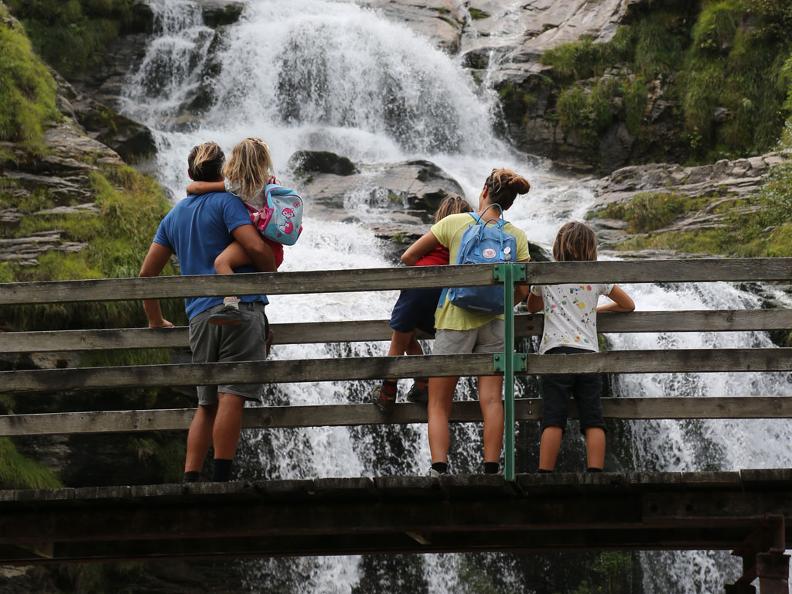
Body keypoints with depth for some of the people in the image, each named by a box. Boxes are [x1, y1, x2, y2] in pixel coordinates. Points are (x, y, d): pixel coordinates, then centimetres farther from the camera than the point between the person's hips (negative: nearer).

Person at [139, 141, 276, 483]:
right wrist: (273, 274, 6)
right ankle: (221, 479, -17)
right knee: (232, 395, -11)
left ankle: (190, 481, 0)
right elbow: (256, 247, -13)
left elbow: (147, 272, 19)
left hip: (200, 317, 6)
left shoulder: (174, 215, 20)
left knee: (207, 404, 9)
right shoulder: (225, 202, 1)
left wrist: (156, 321, 28)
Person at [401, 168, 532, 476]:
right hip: (494, 321, 2)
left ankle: (439, 470, -12)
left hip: (455, 320, -2)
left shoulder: (455, 223, -2)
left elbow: (409, 257, 2)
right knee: (491, 399, 1)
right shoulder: (516, 236, 3)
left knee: (438, 404, 3)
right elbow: (522, 291, 1)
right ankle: (491, 470, -7)